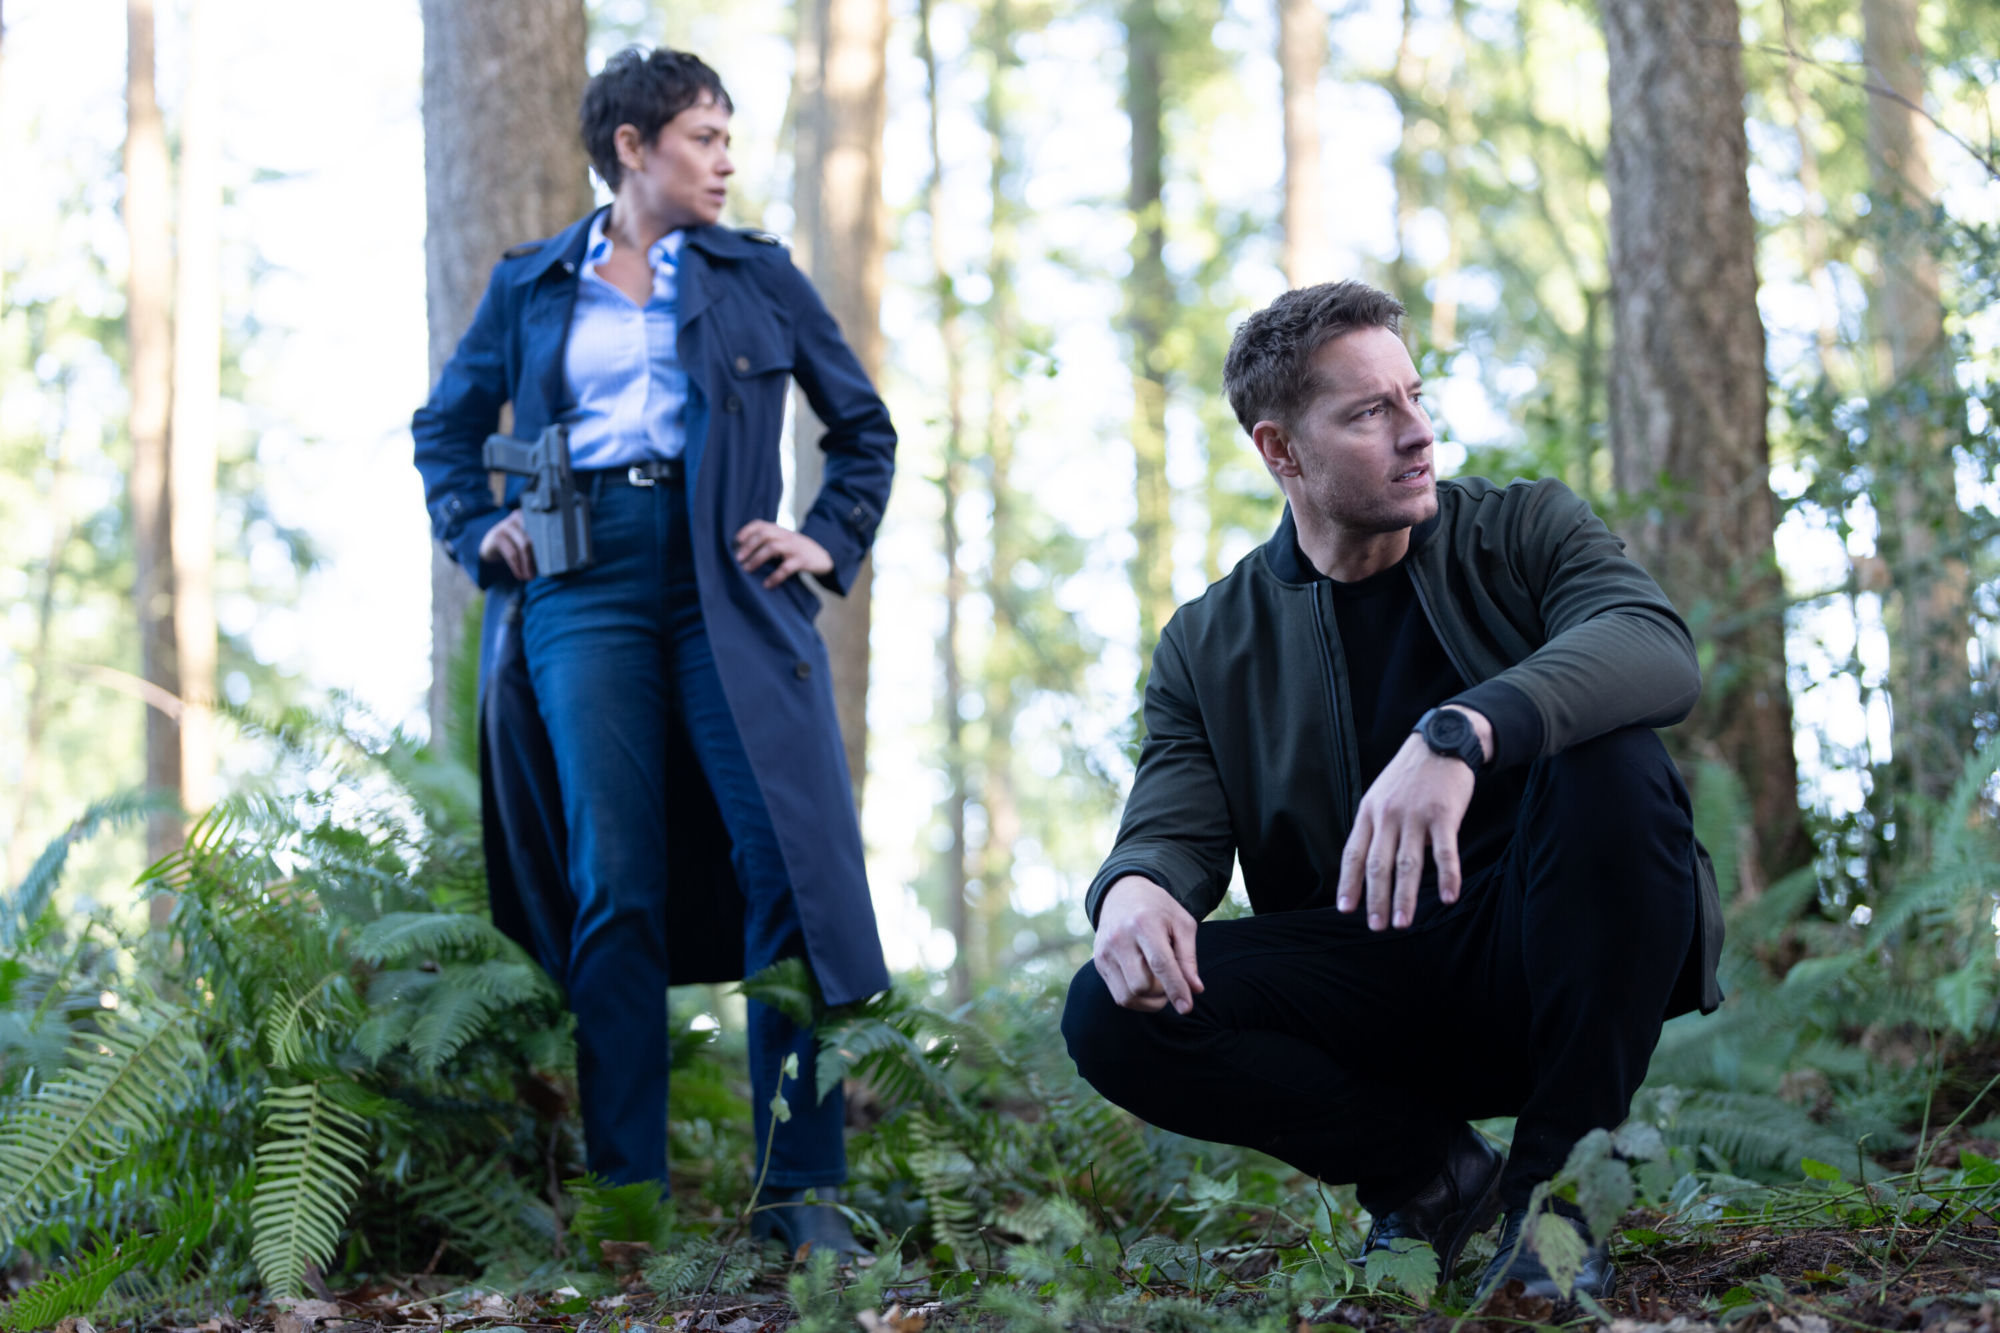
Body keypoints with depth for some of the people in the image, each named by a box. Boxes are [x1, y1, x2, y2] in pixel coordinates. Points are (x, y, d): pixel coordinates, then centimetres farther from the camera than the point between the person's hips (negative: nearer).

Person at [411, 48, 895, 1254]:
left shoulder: (758, 276, 14)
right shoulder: (532, 286, 15)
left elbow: (864, 426, 20)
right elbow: (446, 428, 25)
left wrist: (832, 543, 6)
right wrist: (477, 531, 8)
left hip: (727, 588, 0)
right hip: (583, 587, 0)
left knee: (791, 865, -10)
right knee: (614, 887, -6)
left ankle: (802, 1190, -5)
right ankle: (625, 1188, -1)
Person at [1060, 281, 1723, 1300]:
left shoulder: (1523, 530, 3)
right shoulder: (1207, 645, 8)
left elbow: (1660, 649, -18)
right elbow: (1175, 826, -1)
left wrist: (1461, 732, -37)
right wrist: (1134, 887, -29)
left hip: (1534, 960, -1)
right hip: (1364, 980, 2)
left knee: (1610, 761, -31)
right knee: (1113, 1015, -22)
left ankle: (1556, 1178, -17)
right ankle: (1435, 1171, -3)